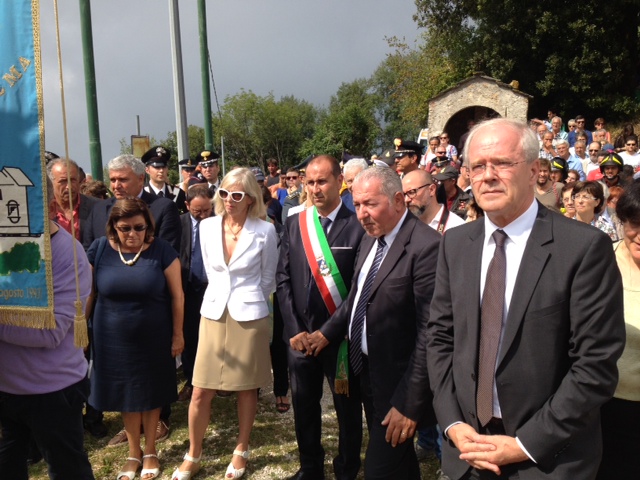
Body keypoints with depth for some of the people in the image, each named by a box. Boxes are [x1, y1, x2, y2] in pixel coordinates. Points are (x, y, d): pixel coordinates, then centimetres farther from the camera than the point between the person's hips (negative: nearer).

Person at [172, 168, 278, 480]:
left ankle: (241, 451, 30)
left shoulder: (264, 231, -10)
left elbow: (268, 278, 2)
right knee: (200, 392, 5)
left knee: (246, 388, 11)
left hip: (249, 317, -3)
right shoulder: (207, 227, -1)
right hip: (213, 314, 3)